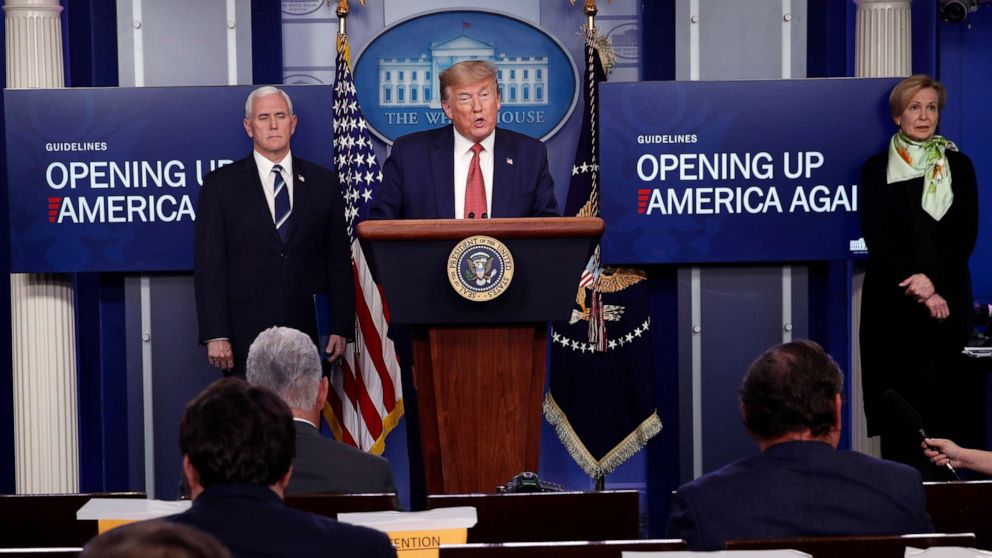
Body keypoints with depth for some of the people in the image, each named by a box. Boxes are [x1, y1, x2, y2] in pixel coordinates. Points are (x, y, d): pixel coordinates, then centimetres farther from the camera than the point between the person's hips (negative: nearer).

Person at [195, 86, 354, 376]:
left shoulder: (324, 183, 10)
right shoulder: (220, 185, 4)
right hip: (244, 336, -1)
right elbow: (209, 265, 0)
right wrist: (215, 335, -8)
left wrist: (341, 328, 5)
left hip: (303, 331, 2)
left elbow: (339, 260, 11)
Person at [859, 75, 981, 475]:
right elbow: (875, 239, -2)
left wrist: (932, 281, -12)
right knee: (898, 401, -3)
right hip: (892, 303, -1)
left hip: (948, 299, 1)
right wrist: (915, 288, -12)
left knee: (945, 399, -2)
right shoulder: (876, 169, 5)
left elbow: (966, 235, 2)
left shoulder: (959, 166, 9)